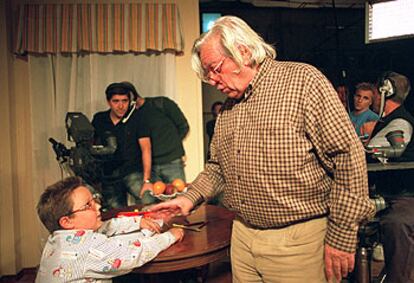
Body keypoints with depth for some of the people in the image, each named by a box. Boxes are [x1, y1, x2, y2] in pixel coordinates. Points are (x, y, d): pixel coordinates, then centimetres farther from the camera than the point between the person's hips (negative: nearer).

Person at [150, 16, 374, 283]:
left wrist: (342, 237, -15)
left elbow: (349, 155, -15)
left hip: (296, 241, -6)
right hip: (242, 238, 6)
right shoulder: (227, 108, 10)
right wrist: (190, 198, 4)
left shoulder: (303, 80, -11)